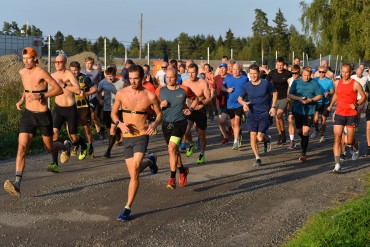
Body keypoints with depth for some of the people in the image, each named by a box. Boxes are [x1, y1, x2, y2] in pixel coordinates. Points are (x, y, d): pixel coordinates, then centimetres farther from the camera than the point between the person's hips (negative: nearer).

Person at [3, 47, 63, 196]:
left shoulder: (41, 72, -13)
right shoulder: (22, 72, 7)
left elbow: (59, 90, -16)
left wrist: (40, 96, -25)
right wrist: (21, 100, 9)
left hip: (43, 116, -4)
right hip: (28, 114, 4)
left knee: (50, 149, 13)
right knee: (21, 148, -13)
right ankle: (17, 183, -21)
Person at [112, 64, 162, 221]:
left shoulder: (150, 96, -5)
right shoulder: (121, 94, 0)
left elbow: (159, 114, 7)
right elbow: (113, 113, 10)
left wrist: (154, 125, -14)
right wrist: (119, 124, -11)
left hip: (141, 136, -3)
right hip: (126, 137, 3)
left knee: (135, 171, -19)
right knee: (133, 174, 8)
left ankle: (127, 208, -7)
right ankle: (150, 161, 43)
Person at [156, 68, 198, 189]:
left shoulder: (184, 90, -4)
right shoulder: (160, 90, 0)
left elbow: (195, 98, 14)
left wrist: (191, 109, -1)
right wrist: (161, 105, -15)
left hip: (180, 123, -4)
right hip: (166, 123, 4)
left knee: (172, 148, -19)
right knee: (174, 150, 17)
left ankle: (172, 179, -13)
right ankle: (182, 171, 42)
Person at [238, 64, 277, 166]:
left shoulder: (266, 83, -7)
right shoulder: (247, 86, 0)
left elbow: (274, 93, 7)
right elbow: (239, 98, 10)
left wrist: (273, 107, -1)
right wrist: (244, 103, -12)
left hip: (265, 114, -3)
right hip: (252, 114, 3)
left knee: (260, 137, -14)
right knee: (253, 136, -4)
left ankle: (267, 139, 23)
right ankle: (257, 158, 10)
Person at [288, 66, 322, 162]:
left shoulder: (315, 83, -3)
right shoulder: (296, 82, 1)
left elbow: (319, 96, 2)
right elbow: (289, 95, 1)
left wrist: (311, 100, -17)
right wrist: (299, 98, -16)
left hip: (309, 111, -3)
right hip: (297, 110, 3)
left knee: (305, 132, -11)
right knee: (299, 131, 16)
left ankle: (304, 153, -7)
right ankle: (304, 142, 46)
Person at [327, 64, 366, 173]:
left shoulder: (355, 84, -6)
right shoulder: (337, 83, 7)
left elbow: (364, 97, 2)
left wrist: (356, 104, -14)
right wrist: (331, 105, 19)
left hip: (351, 115, -3)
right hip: (339, 114, 3)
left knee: (350, 141, 2)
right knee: (337, 139, -8)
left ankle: (356, 149, 41)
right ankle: (337, 165, -7)